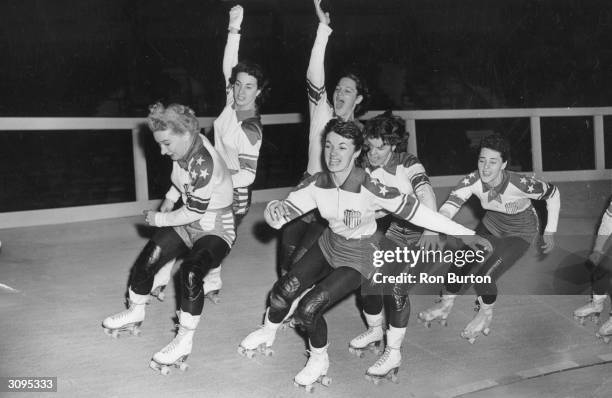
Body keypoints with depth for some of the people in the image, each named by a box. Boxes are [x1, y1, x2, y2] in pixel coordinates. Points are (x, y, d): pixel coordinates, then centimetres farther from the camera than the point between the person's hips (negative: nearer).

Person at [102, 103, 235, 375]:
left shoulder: (203, 163, -31)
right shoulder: (185, 148, -7)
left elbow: (193, 213, -24)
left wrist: (160, 219, -11)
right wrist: (170, 199, 4)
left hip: (216, 229, -8)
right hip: (188, 222, 8)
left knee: (190, 272, -31)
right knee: (147, 260, 3)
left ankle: (184, 342, -15)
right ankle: (135, 313, 29)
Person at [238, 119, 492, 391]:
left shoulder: (369, 188, -31)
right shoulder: (317, 184, -17)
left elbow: (415, 212, -26)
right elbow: (283, 214, -18)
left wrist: (464, 233, -25)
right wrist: (274, 208, -44)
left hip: (358, 259, -4)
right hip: (328, 246, 5)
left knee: (309, 309, -16)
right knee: (284, 290, -8)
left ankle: (320, 360, 15)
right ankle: (267, 333, 27)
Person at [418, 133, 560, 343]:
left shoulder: (519, 184, -35)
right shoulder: (473, 180, -27)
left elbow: (552, 193, -17)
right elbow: (449, 206, -39)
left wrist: (550, 231, -12)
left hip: (520, 232, -4)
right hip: (492, 224, 4)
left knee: (485, 275, -17)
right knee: (460, 264, 1)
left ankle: (485, 314, 16)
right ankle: (445, 305, 31)